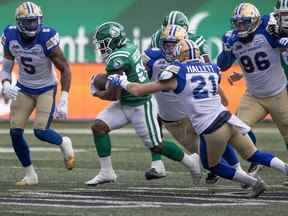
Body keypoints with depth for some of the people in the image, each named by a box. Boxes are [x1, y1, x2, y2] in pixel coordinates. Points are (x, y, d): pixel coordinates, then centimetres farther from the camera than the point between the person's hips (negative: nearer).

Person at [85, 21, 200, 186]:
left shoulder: (117, 60, -27)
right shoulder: (130, 46, -1)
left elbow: (113, 95, -20)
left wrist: (97, 93, -2)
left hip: (140, 106, -10)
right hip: (125, 104, 10)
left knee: (156, 146, 3)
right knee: (99, 126, -3)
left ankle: (190, 161, 25)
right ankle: (106, 172, 0)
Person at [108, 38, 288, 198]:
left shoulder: (177, 74, -2)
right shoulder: (213, 69, 12)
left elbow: (139, 90, 2)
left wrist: (122, 82, 21)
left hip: (211, 130, -5)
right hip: (228, 119, 5)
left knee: (211, 165, 19)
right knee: (253, 154, 16)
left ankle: (254, 182, 8)